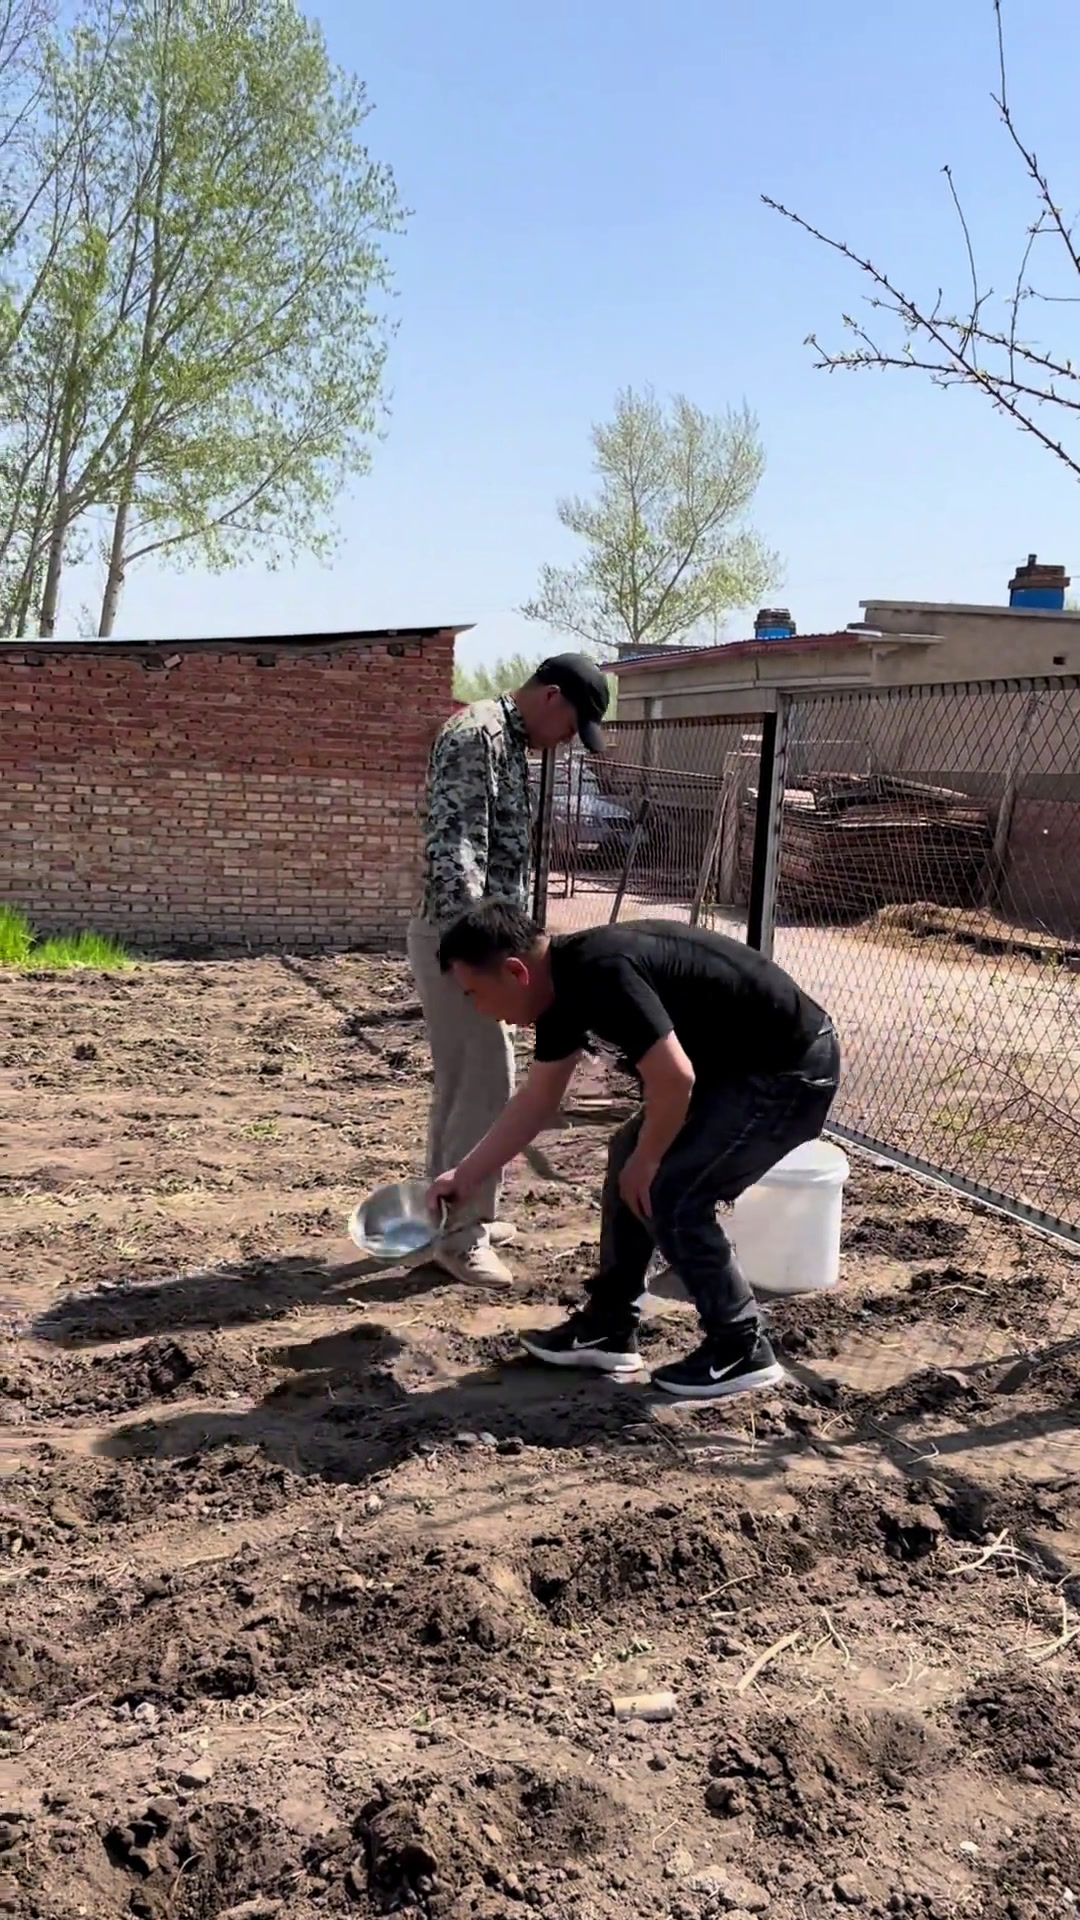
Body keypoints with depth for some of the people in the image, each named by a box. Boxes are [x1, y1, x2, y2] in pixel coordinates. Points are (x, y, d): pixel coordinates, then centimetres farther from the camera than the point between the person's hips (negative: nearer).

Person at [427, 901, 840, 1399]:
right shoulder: (563, 983, 3)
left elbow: (673, 1080, -29)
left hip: (792, 1070, -10)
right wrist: (465, 1175, 19)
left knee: (669, 1191, -10)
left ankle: (741, 1350, 5)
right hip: (734, 1062, 10)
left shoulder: (600, 974, -27)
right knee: (628, 1154, 12)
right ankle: (608, 1327, 21)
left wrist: (645, 1162, -12)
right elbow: (537, 1099, 15)